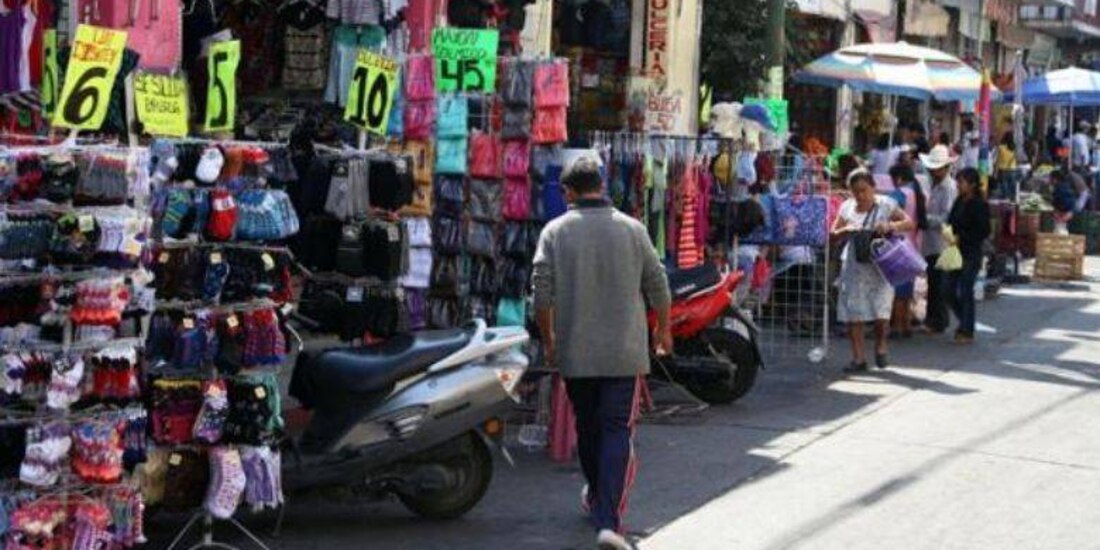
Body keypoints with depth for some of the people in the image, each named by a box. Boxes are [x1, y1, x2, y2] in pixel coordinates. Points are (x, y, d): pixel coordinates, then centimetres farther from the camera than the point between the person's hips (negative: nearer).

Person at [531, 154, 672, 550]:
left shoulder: (556, 231, -3)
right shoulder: (631, 229, 0)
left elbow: (541, 293, -6)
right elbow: (658, 286, 5)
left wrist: (548, 339, 8)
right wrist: (663, 330, 21)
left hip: (575, 353, 1)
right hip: (624, 353, -1)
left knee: (587, 428, 18)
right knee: (618, 431, -3)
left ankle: (597, 499, 37)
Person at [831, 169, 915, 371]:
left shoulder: (885, 205, 0)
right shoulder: (847, 207, 7)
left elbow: (909, 223, -5)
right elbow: (833, 235, 8)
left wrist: (890, 226, -23)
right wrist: (846, 230, -13)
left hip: (880, 265, -2)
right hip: (854, 266, 2)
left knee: (881, 311, -6)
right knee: (853, 313, 0)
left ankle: (880, 349, 20)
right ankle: (859, 357, 8)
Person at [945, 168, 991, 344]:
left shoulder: (979, 205, -12)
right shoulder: (959, 202, 9)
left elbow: (984, 231, -15)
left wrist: (961, 237, -17)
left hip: (971, 253, -8)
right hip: (956, 252, 8)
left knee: (965, 291, -4)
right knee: (950, 291, 8)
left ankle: (967, 332, 7)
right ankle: (965, 324, 26)